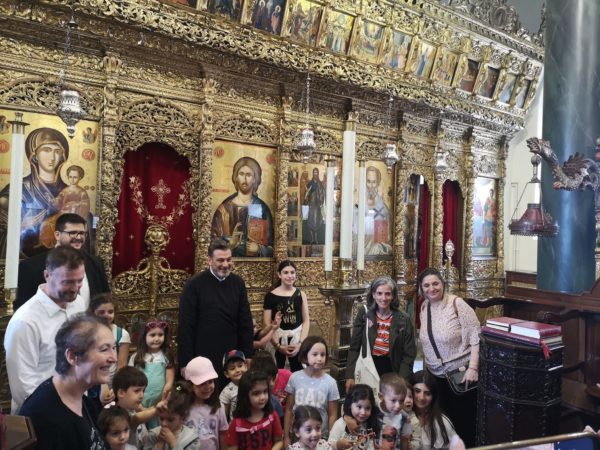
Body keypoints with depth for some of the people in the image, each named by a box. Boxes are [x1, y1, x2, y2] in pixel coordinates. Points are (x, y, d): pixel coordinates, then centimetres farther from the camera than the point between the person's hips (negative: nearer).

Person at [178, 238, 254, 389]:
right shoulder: (194, 285, -9)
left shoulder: (238, 283, 1)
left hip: (231, 358, 3)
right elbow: (185, 326, -9)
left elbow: (246, 322, 4)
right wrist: (185, 362, -9)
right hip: (202, 358, -3)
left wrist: (247, 355, 2)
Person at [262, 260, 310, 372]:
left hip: (297, 338, 2)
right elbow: (266, 324, -6)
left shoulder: (301, 294, 3)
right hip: (277, 339, -2)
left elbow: (306, 321, 3)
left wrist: (300, 343, -7)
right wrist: (278, 345, -12)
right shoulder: (271, 296, -4)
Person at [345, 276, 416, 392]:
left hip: (391, 371, 0)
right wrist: (350, 375, -8)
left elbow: (409, 354, -2)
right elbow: (354, 348, -1)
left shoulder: (403, 319, -4)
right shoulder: (364, 314, -3)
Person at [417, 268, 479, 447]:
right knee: (447, 417, 19)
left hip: (461, 372, -5)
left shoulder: (456, 303, -17)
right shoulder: (424, 307, 2)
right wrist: (426, 367, 14)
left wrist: (473, 368, -23)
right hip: (439, 374, 6)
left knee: (465, 418, 8)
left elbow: (476, 336, -18)